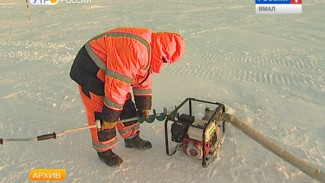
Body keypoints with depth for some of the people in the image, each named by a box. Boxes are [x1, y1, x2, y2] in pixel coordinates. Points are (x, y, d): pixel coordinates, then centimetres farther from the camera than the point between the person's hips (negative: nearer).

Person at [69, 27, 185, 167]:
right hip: (91, 73, -9)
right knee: (100, 114, -3)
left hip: (109, 71, 10)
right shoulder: (134, 50, -34)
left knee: (126, 107, 13)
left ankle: (131, 138, 32)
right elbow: (116, 85, -32)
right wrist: (110, 117, -23)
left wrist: (144, 107, 12)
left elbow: (143, 79, 10)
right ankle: (104, 150, 17)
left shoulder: (149, 50, 0)